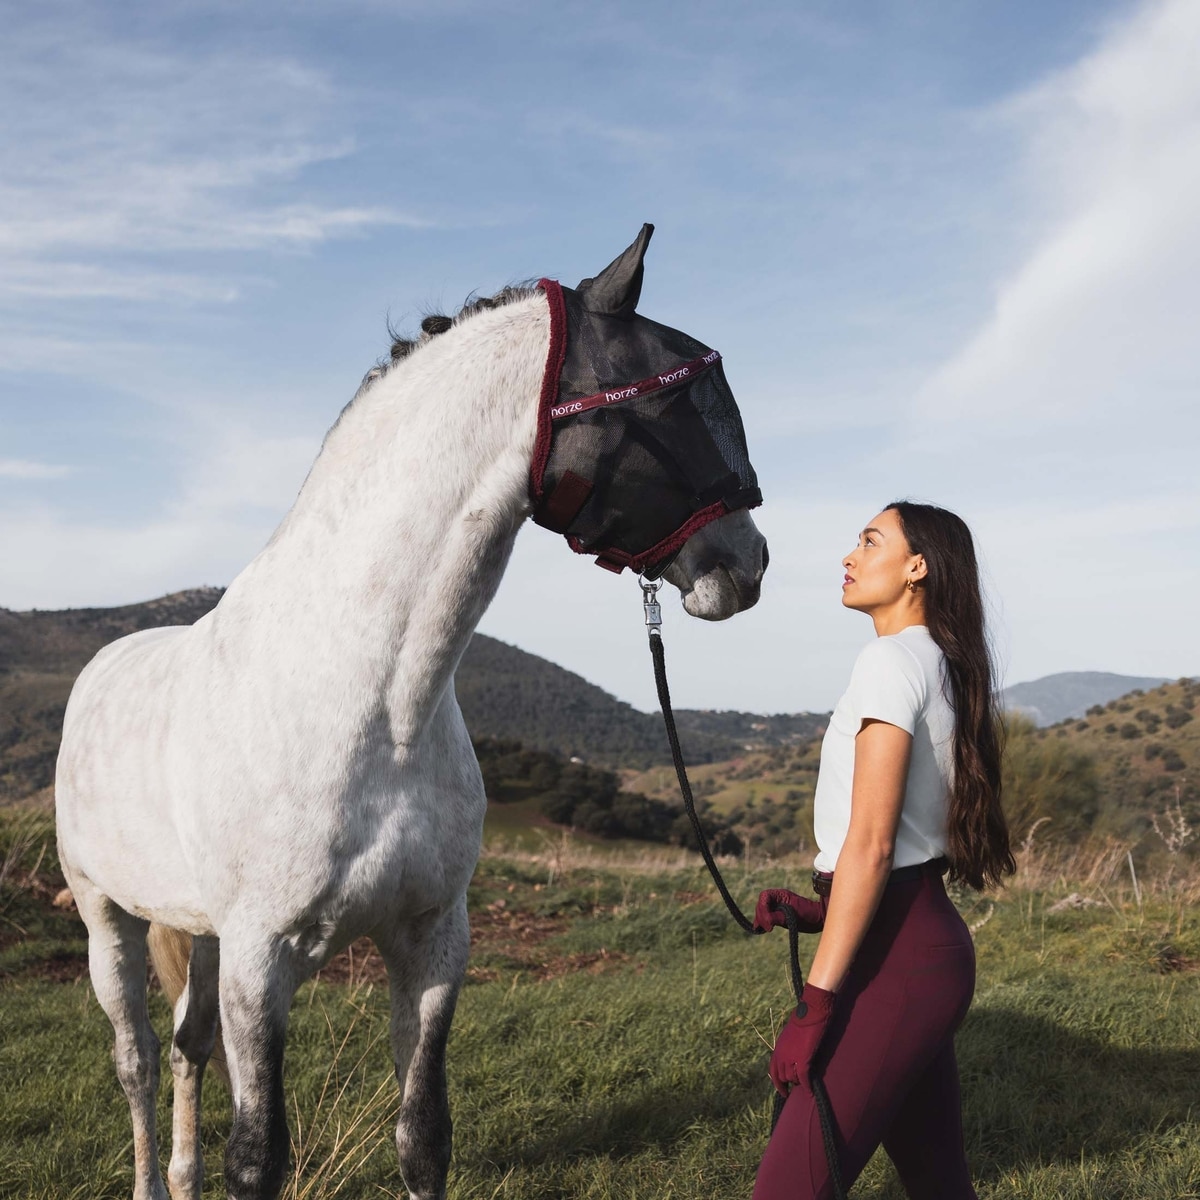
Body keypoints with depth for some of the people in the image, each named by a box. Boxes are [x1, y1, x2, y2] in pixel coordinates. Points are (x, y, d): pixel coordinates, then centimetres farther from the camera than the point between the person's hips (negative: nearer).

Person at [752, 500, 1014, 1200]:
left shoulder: (892, 661, -12)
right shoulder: (943, 666, 16)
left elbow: (871, 843, -19)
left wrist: (815, 1002, -20)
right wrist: (821, 910, 11)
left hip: (898, 958, -10)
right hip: (928, 940, 10)